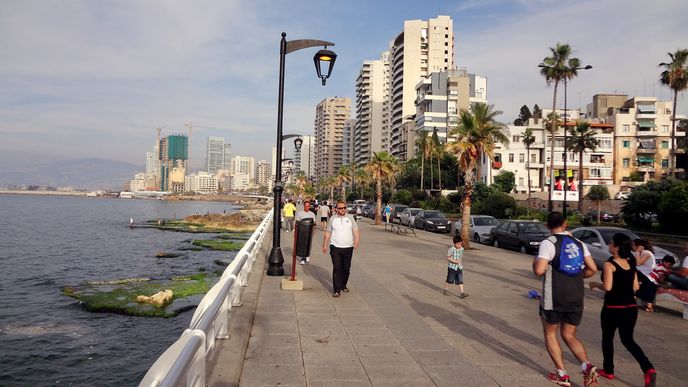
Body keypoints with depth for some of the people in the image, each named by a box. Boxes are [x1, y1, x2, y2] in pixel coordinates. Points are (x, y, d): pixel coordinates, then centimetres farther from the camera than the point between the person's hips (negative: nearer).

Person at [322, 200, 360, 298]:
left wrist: (356, 241, -10)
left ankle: (343, 286, 30)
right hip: (335, 247, -2)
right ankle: (336, 290, -2)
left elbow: (355, 230, 5)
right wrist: (325, 245, 9)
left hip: (348, 247, 2)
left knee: (346, 268, 11)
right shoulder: (332, 219, 4)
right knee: (337, 268, -6)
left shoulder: (350, 218, 6)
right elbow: (328, 233, 10)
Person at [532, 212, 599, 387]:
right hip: (576, 300, 5)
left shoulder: (548, 243, -11)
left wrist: (535, 262, -1)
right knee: (569, 336, 18)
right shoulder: (578, 243, 8)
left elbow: (539, 270, -22)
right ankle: (587, 366, -3)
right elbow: (592, 269, 6)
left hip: (554, 300, -5)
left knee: (550, 334, 14)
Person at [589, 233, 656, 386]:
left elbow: (607, 287, -22)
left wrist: (595, 284, -4)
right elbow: (635, 287, 9)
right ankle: (649, 369, -1)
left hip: (613, 308, -6)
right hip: (631, 307, 6)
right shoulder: (630, 264, 5)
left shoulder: (609, 264, -15)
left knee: (607, 338, 15)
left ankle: (608, 371, 25)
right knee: (628, 340, 17)